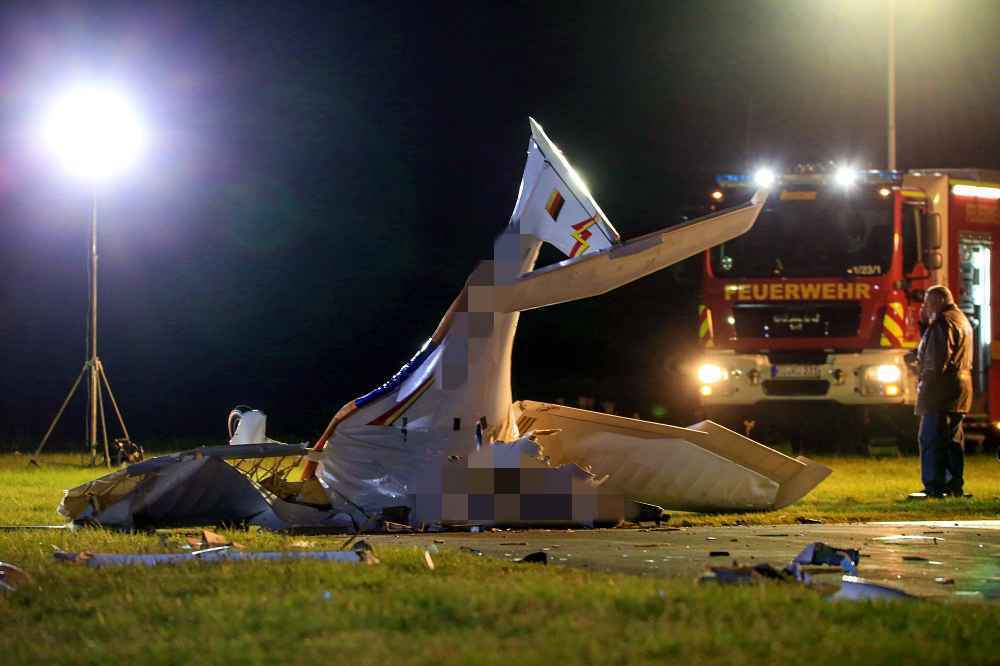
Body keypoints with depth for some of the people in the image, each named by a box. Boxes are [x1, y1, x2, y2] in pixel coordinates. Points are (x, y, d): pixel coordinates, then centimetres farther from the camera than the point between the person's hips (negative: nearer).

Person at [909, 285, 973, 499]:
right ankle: (954, 485, 14)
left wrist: (925, 381, -12)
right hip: (961, 388, 10)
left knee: (931, 439, -9)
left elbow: (937, 360, -20)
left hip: (941, 390, -10)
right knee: (953, 440, 13)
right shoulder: (962, 321, 20)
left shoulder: (943, 323, -12)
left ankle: (934, 487, -13)